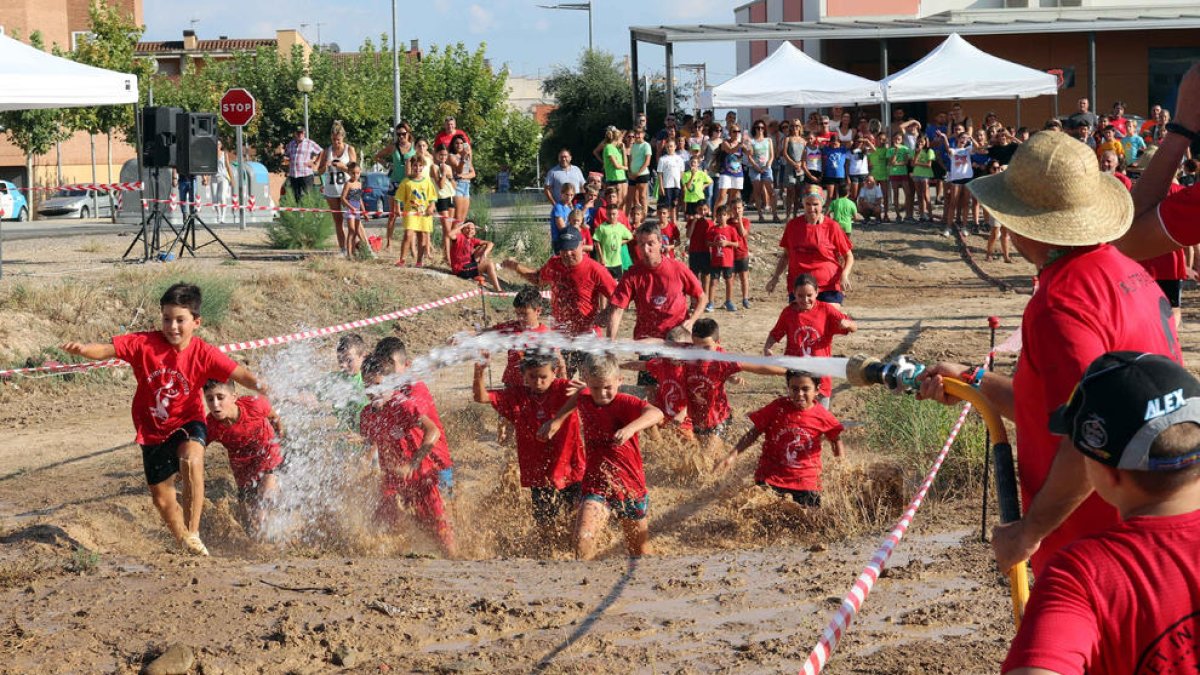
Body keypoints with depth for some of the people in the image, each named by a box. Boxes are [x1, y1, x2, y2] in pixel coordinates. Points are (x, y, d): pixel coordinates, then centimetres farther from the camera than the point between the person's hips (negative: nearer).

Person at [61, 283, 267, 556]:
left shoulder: (203, 354, -14)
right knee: (162, 499, 11)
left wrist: (259, 386, -42)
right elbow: (106, 350, -21)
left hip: (188, 424, -3)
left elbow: (238, 373, -20)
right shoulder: (144, 343, -14)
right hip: (153, 431, 3)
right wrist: (82, 349, -42)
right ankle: (185, 543, 38)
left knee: (191, 459, -37)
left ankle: (192, 534, -28)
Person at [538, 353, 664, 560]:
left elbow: (656, 414, -36)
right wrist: (557, 420, 21)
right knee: (583, 538, -28)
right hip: (596, 486, 2)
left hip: (631, 487, -2)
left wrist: (631, 428, -54)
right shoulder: (585, 400, 0)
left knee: (638, 554, 16)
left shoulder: (624, 403, -15)